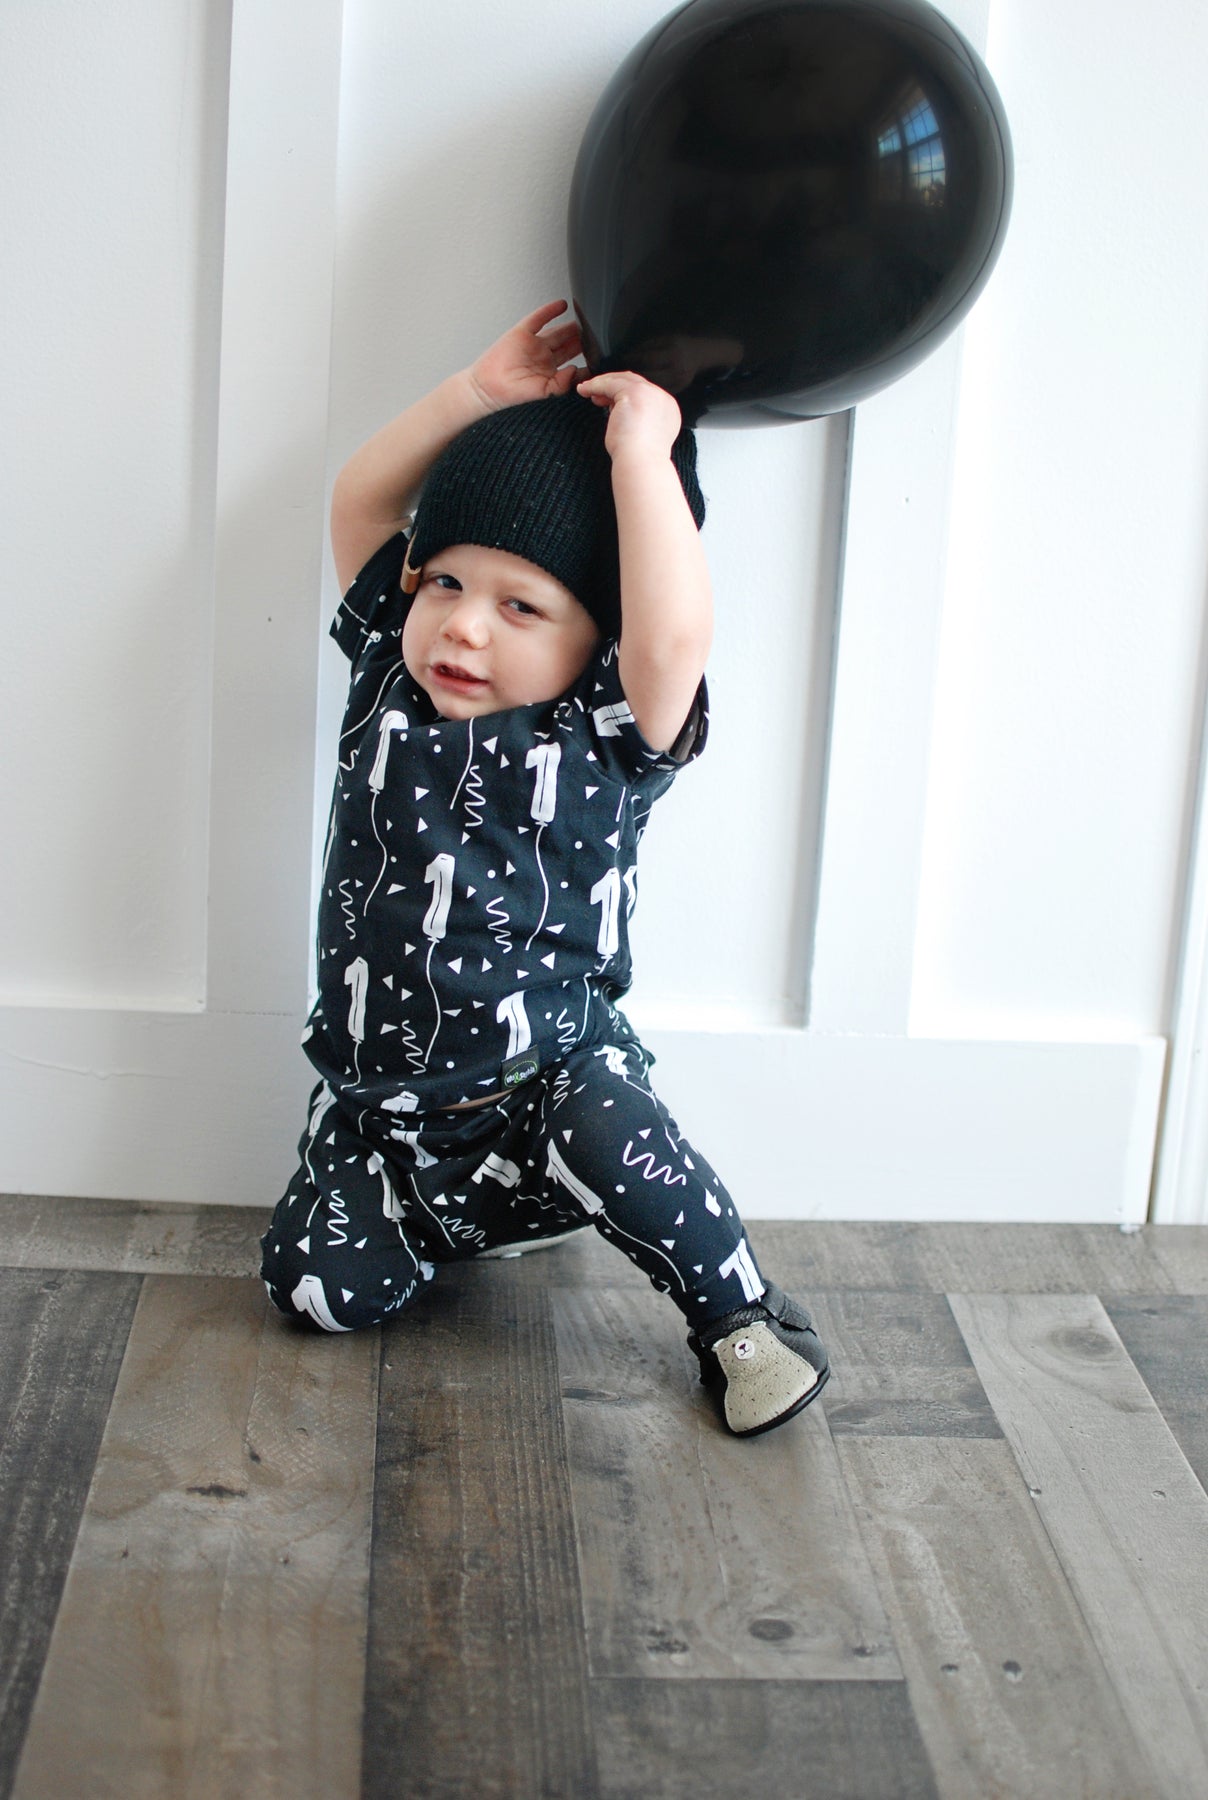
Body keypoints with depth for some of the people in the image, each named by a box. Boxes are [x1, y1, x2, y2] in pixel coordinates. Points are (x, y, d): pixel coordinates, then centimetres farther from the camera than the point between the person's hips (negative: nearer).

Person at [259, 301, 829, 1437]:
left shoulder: (603, 735, -14)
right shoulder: (390, 678, 0)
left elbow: (673, 637, -34)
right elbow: (358, 504, 2)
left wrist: (639, 452, -26)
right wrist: (481, 395, -7)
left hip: (550, 1071, -4)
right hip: (381, 1091, 4)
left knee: (614, 1145, -34)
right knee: (318, 1286, -8)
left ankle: (740, 1317, -6)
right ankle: (450, 1217, 24)